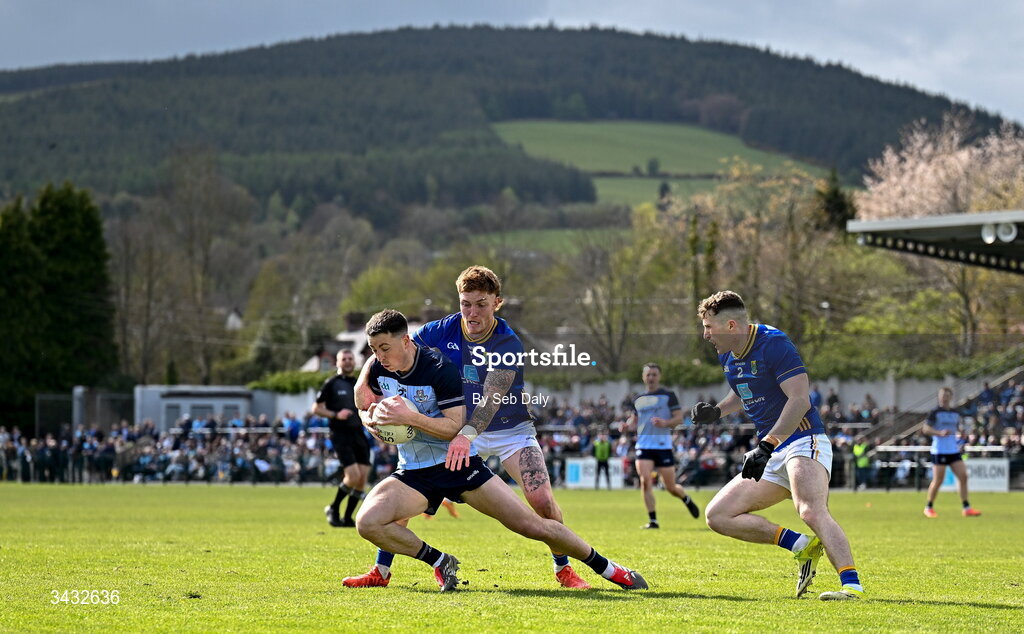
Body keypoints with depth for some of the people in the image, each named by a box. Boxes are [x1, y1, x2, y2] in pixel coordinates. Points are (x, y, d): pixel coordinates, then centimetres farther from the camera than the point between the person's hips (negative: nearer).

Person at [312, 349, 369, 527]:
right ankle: (333, 509, 6)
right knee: (353, 476, -17)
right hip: (340, 434, -6)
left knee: (362, 478, -1)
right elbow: (316, 408, -3)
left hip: (359, 434, 6)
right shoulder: (331, 384, -2)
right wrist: (335, 415, -17)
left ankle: (348, 518, 11)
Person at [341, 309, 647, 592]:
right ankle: (439, 561, -2)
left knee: (534, 525, -7)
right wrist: (371, 418, -11)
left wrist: (409, 417, -31)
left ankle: (606, 568, 12)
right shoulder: (375, 369, -4)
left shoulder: (440, 368, -19)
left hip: (458, 464, -4)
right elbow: (365, 409, 14)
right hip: (413, 474, 5)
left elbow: (455, 427, -21)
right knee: (367, 522, -22)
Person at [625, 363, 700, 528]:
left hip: (663, 445, -3)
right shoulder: (638, 400, 13)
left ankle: (686, 499, 36)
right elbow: (634, 423, 20)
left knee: (671, 487, 2)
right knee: (645, 480, -16)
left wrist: (665, 423, -22)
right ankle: (652, 520, -10)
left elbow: (679, 418, -2)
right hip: (643, 445, 3)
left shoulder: (668, 395, 2)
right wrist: (627, 425, -4)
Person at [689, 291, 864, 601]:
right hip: (772, 458, 10)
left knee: (811, 511, -35)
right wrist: (717, 411, 13)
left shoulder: (773, 343, -14)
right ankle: (802, 545, -3)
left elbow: (800, 400, -22)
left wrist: (766, 446, -29)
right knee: (718, 516, 2)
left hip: (803, 442, -10)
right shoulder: (727, 356, 12)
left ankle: (852, 585, -44)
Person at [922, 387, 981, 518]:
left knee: (963, 476, -3)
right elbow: (925, 428, -12)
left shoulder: (956, 414, 13)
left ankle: (966, 508, 1)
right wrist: (940, 433, -26)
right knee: (938, 481, -4)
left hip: (954, 450, 5)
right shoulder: (935, 413, -4)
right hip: (939, 451, -5)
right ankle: (929, 508, 11)